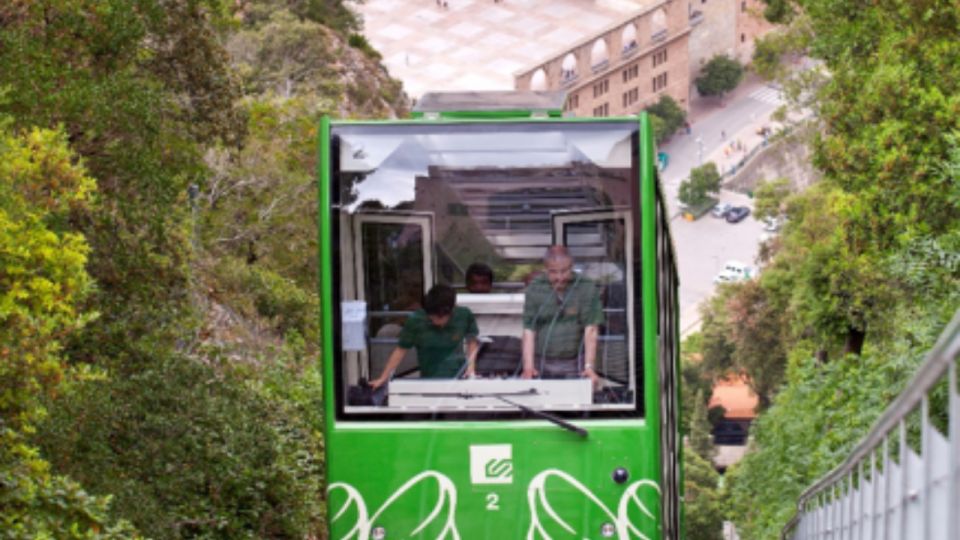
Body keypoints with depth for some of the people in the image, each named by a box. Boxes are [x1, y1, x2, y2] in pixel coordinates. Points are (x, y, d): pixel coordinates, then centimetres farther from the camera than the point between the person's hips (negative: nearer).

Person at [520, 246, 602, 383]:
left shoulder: (586, 288, -4)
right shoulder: (534, 289, 0)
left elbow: (591, 330, -8)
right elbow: (529, 330, -4)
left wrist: (589, 367, -17)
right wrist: (528, 367, -14)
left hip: (574, 366, -1)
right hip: (542, 365, 1)